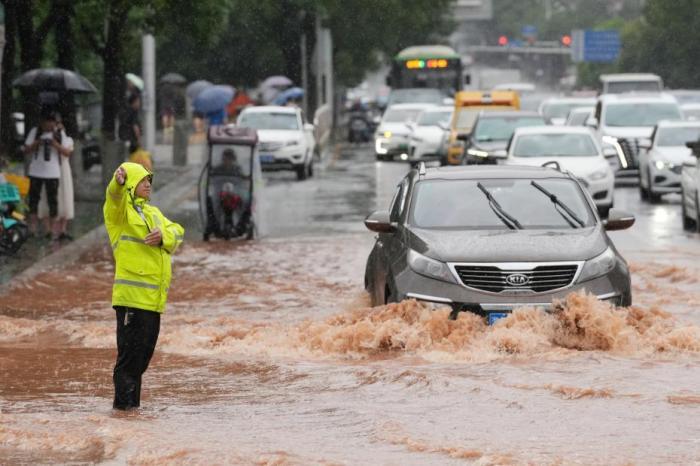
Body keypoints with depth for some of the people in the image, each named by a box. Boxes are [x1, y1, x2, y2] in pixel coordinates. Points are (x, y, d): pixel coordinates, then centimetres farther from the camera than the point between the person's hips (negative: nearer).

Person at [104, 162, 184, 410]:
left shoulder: (153, 212, 23)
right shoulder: (120, 210, -1)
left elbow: (177, 232, 11)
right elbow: (115, 196, -24)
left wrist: (164, 236, -12)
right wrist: (118, 182, -48)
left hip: (154, 295, 8)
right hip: (131, 294, -8)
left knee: (145, 351, 12)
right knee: (130, 349, -10)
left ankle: (132, 402, 20)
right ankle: (124, 401, -7)